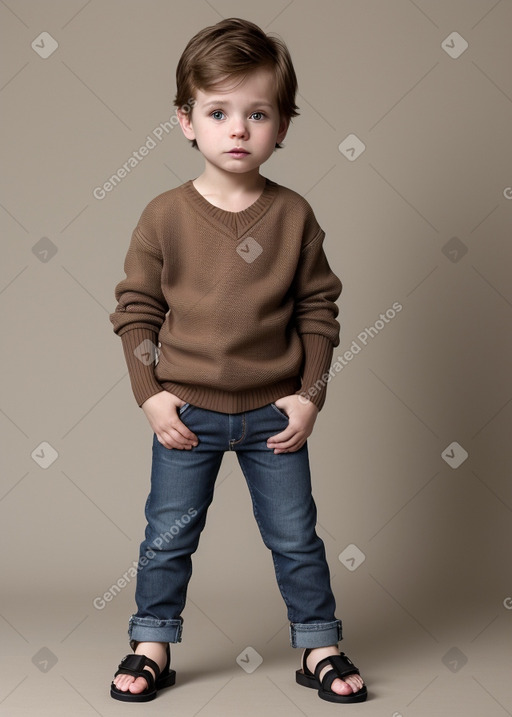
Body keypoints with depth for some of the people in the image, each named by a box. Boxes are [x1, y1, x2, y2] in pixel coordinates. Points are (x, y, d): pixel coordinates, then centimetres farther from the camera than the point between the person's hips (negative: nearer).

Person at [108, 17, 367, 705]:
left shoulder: (294, 215, -4)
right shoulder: (165, 215, -6)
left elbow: (319, 308, 1)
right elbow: (135, 307, -1)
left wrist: (310, 395, -3)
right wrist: (150, 393, -7)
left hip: (273, 413, 1)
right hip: (186, 412, 0)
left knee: (296, 536, 10)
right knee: (168, 536, 10)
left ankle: (319, 646, 27)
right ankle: (152, 646, 28)